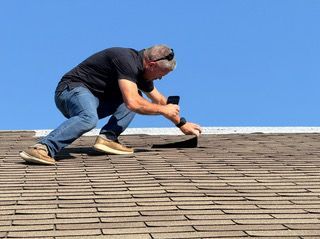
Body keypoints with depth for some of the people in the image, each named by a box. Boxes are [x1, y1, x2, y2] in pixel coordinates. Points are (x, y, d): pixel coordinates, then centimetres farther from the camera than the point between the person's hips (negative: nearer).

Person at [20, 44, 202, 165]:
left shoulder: (140, 70, 12)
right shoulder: (127, 60, -19)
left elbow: (160, 100, 28)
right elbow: (132, 103, -28)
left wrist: (182, 123, 34)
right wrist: (163, 110, -14)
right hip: (72, 89, -10)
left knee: (136, 97, 8)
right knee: (89, 119, -40)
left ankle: (107, 138, -9)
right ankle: (42, 148, -46)